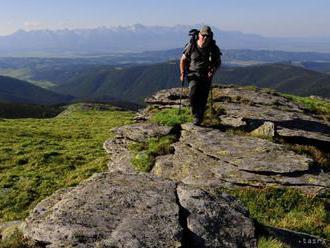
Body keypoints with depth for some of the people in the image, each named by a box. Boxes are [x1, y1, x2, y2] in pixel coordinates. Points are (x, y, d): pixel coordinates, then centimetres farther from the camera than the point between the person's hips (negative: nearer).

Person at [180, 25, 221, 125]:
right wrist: (182, 73, -4)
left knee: (203, 98, 1)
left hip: (206, 76, 1)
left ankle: (200, 118, 20)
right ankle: (196, 116, -7)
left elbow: (218, 62, 7)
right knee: (193, 94, -20)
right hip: (193, 74, -1)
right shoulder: (191, 46, -8)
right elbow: (183, 59, 4)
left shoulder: (214, 48, -5)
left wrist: (212, 71, -11)